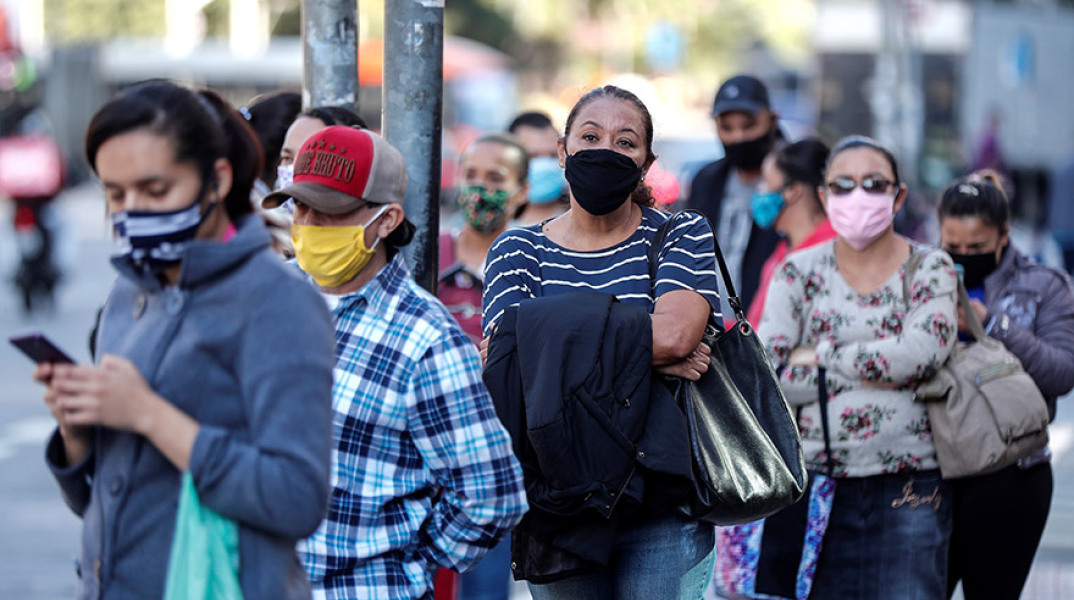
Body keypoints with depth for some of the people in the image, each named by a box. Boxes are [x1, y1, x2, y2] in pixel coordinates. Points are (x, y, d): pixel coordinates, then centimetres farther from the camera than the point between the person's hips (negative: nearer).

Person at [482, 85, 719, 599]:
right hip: (552, 502, 2)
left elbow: (677, 332, -16)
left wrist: (550, 335, -13)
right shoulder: (517, 250, 7)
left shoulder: (683, 236, 4)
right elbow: (500, 355, -11)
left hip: (658, 504, -2)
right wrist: (645, 351, -16)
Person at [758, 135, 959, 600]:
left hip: (909, 490, -1)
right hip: (818, 486, 1)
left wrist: (820, 356, -8)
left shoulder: (931, 269, 5)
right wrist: (877, 369, -9)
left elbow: (923, 352, -15)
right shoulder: (800, 271, 6)